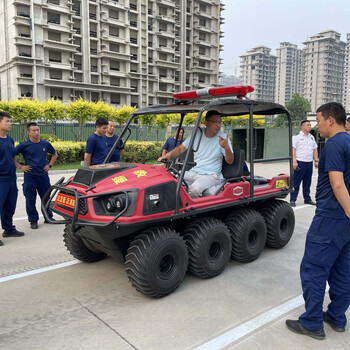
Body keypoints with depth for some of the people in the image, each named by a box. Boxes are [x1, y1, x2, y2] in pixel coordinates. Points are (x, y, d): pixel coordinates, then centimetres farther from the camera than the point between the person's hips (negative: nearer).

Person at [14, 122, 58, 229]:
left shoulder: (46, 144, 5)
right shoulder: (24, 145, -5)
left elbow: (54, 154, 21)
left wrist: (49, 165, 10)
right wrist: (20, 166, -5)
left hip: (43, 175, 3)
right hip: (29, 177, -2)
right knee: (30, 200, 5)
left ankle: (48, 217, 25)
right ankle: (33, 220, 18)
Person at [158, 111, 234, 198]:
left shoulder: (223, 137, -3)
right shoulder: (197, 134, 6)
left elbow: (230, 161, -8)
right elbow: (180, 148, 8)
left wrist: (226, 147, -29)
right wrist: (168, 155, -12)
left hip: (211, 175, -3)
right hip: (193, 172, 4)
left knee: (195, 188, -33)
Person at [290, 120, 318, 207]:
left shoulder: (312, 137, 16)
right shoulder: (296, 136, -4)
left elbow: (315, 150, 19)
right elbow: (293, 149, -11)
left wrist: (316, 160, 11)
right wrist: (294, 161, -20)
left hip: (309, 163, 6)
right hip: (300, 162, -6)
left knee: (307, 182, 13)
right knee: (296, 182, -4)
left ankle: (307, 199, 22)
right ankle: (292, 200, 1)